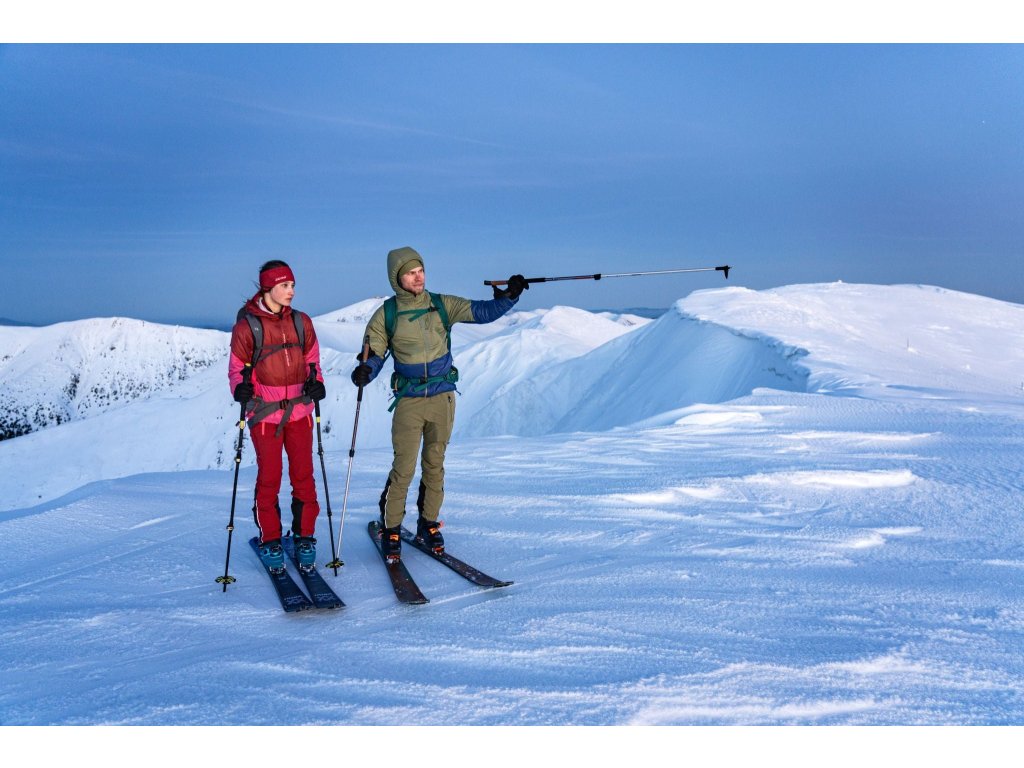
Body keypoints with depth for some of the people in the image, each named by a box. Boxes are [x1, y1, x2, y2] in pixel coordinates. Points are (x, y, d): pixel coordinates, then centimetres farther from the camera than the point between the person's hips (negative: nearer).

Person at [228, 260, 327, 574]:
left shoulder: (301, 322, 6)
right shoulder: (246, 325, -3)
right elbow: (237, 367, 2)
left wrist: (315, 382, -6)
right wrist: (241, 388, -18)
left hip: (299, 410, 3)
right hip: (265, 412, -3)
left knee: (303, 476, 5)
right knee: (269, 478, 2)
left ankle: (304, 536, 18)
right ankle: (270, 540, 18)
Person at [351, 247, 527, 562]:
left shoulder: (443, 305, 2)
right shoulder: (385, 316, -1)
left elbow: (483, 312, -1)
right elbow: (374, 355, 1)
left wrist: (510, 296, -16)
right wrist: (364, 371, -21)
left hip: (443, 397, 2)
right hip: (409, 400, -2)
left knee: (434, 465, 11)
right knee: (404, 467, -5)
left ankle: (428, 524, 27)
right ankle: (390, 529, 13)